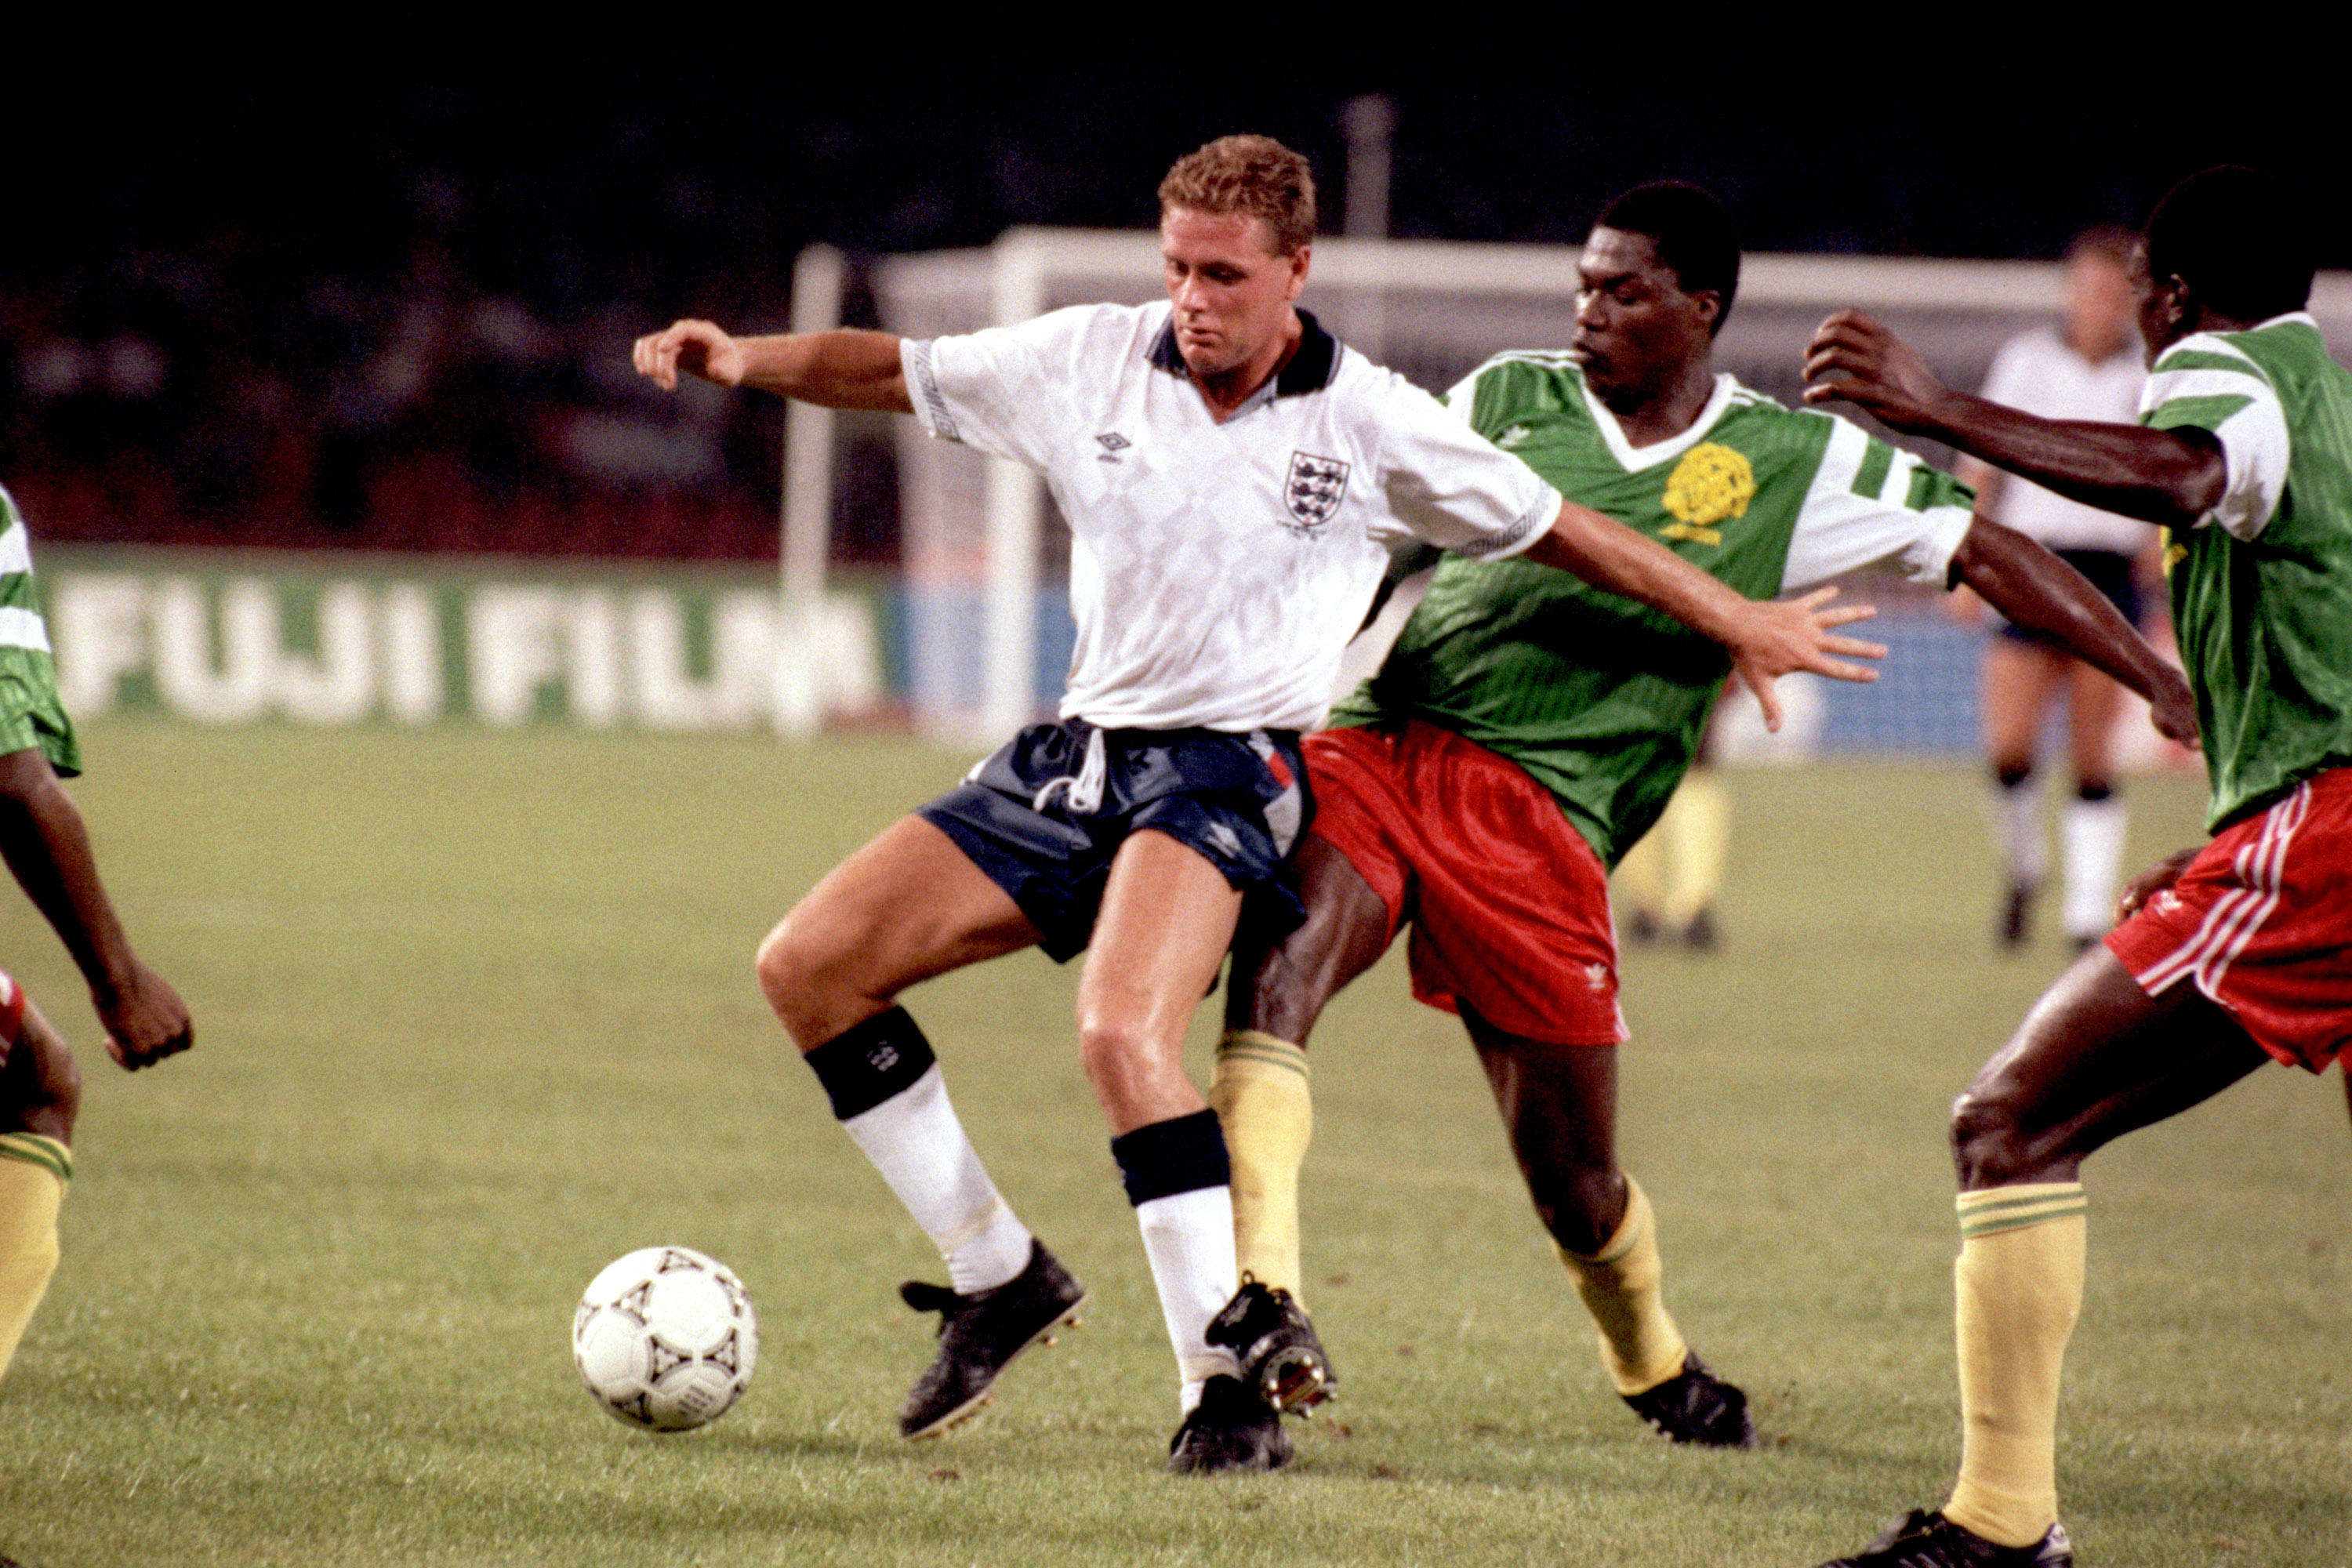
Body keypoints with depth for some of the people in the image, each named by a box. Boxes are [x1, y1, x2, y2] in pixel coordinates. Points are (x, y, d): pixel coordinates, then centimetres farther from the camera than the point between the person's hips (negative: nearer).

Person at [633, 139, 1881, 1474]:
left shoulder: (1368, 426, -4)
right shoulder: (1091, 360, 3)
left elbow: (1562, 532, 5)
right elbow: (894, 372, 12)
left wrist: (1743, 623, 8)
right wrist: (744, 359, -5)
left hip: (1231, 771, -5)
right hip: (1078, 756, 6)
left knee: (1124, 1034, -33)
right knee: (808, 966, -4)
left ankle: (1226, 1388, -28)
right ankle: (998, 1275, 8)